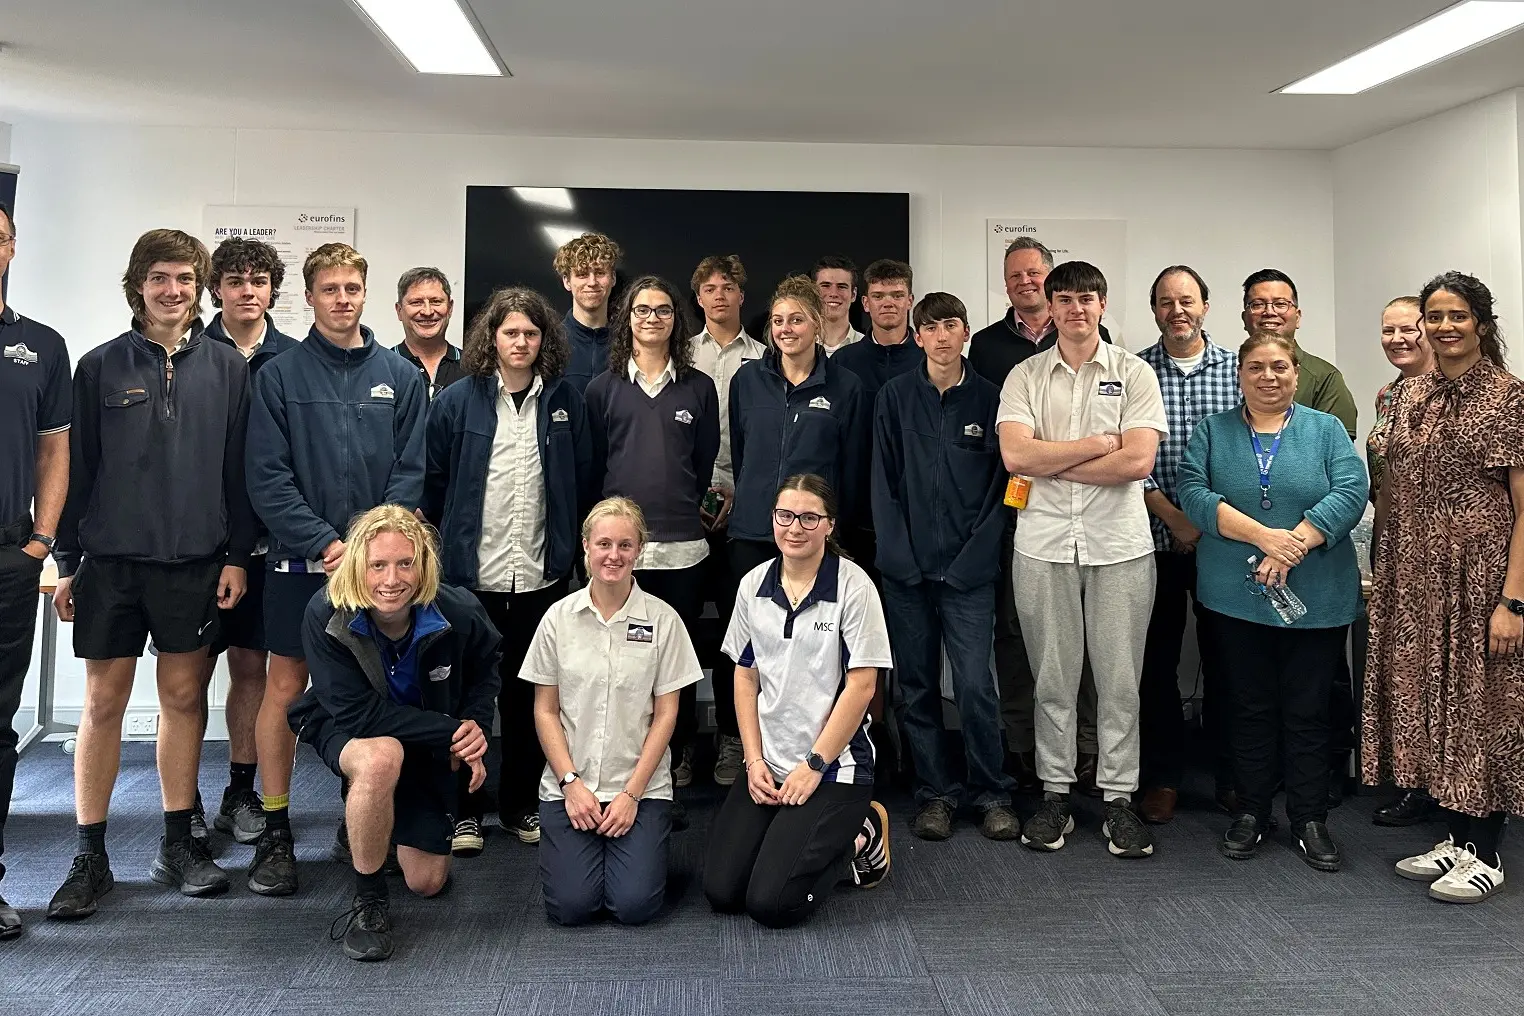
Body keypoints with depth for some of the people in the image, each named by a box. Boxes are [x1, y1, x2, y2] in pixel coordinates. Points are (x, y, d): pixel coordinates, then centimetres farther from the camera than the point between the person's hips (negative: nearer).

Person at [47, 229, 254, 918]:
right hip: (111, 561, 0)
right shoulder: (101, 367, 4)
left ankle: (178, 844, 19)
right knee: (103, 702, 4)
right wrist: (67, 561, 3)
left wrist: (237, 555, 0)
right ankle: (90, 857, 14)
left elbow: (239, 469, 5)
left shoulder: (227, 368, 5)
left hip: (195, 563, 0)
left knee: (183, 696, 8)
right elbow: (76, 467, 5)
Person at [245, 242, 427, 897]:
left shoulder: (400, 376, 6)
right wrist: (326, 543, -14)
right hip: (300, 558, -1)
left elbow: (412, 471, 1)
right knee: (285, 685, 2)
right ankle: (276, 833, 13)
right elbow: (267, 477, -5)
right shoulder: (280, 376, 2)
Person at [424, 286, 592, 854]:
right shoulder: (457, 401, -1)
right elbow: (433, 482, 2)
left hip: (541, 574, 2)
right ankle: (465, 809, 20)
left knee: (528, 694, 10)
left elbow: (581, 484, 8)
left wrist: (570, 551, 7)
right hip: (472, 573, -1)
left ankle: (522, 804, 24)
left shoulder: (565, 402, 5)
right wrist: (436, 552, 2)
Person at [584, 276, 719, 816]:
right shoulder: (603, 387, 7)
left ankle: (677, 766, 19)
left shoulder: (699, 388, 8)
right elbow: (591, 466, 8)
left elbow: (706, 463, 12)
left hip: (681, 546, 0)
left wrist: (687, 509, 9)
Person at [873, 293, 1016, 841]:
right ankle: (935, 794, 21)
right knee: (917, 687, 7)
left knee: (975, 685, -6)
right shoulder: (897, 396, 6)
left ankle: (992, 795, 12)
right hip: (906, 568, 2)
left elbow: (1001, 484, 2)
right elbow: (883, 479, 4)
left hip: (968, 569, -1)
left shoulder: (989, 398, 4)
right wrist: (897, 551, -5)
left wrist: (978, 553, -7)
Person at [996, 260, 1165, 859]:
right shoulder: (1024, 377, 7)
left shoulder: (1134, 374, 4)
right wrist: (1099, 443, -8)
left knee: (1119, 678, 5)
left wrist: (1051, 464, -7)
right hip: (1044, 544, 1)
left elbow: (1138, 461, -9)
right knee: (1052, 677, 8)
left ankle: (1118, 798, 17)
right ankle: (1055, 794, 19)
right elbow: (1016, 456, -8)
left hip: (1120, 544, -1)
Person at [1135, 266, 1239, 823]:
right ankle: (1163, 777, 19)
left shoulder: (1237, 367, 4)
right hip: (1157, 539, 0)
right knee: (1158, 657, 6)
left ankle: (1230, 775, 22)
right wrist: (1172, 517, -11)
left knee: (1223, 655, 8)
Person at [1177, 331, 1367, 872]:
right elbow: (1193, 493, -8)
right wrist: (1263, 536, -19)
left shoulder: (1326, 430, 7)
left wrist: (1294, 545, -20)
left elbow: (1351, 492, -8)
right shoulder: (1211, 431, 7)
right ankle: (1251, 812, 21)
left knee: (1307, 712, 6)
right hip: (1236, 599, 1)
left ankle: (1310, 819, 19)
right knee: (1250, 708, 9)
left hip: (1316, 600, 0)